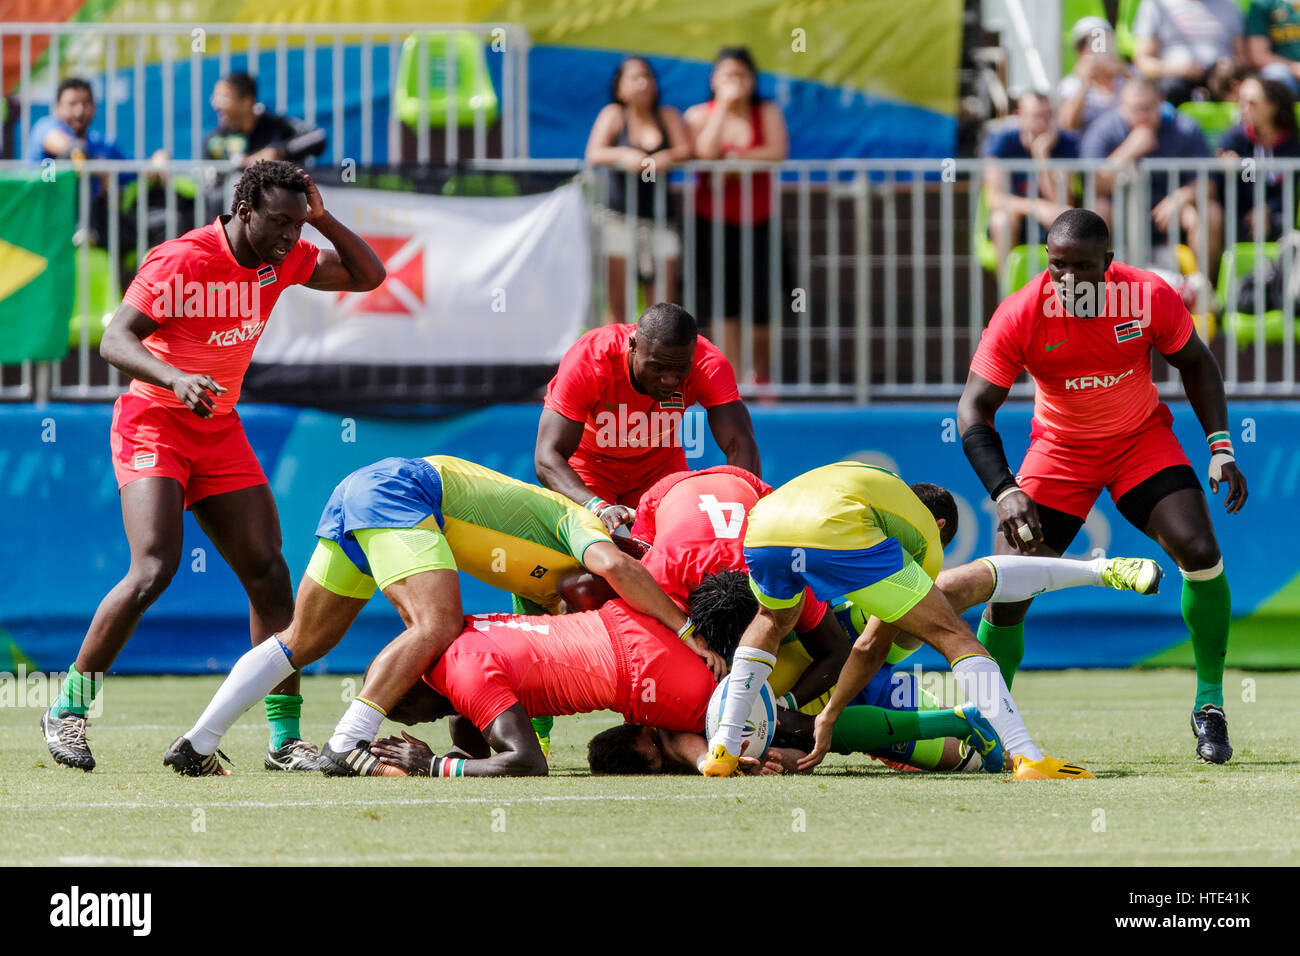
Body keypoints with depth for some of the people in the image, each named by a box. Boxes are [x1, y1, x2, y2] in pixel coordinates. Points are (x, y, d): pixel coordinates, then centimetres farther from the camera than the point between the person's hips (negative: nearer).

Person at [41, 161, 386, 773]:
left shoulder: (283, 259, 2)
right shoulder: (182, 262, -20)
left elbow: (367, 275, 11)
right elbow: (114, 341, -26)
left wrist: (323, 219, -7)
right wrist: (175, 378, -45)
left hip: (220, 432, 7)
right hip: (152, 425, -7)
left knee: (268, 574, -2)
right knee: (153, 570, -22)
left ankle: (285, 739, 2)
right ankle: (67, 710, -8)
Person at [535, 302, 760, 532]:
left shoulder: (708, 365, -31)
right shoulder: (588, 360, -37)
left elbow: (741, 446, -35)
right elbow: (548, 458, -41)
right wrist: (599, 508, -60)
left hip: (659, 461, 2)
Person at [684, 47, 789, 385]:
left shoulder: (767, 112, 2)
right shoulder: (699, 114, 1)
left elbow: (777, 151, -13)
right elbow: (704, 152, -18)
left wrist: (734, 155, -15)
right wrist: (724, 106, -17)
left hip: (759, 221, 1)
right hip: (713, 221, -1)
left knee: (762, 307, 0)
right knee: (723, 306, -5)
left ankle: (762, 374, 20)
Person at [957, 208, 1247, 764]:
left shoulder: (1149, 297, -20)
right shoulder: (1019, 316, -23)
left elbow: (1195, 363, -1)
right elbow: (974, 410, -19)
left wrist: (1220, 448, -8)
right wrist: (1003, 492, -32)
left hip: (1142, 441, 0)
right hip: (1059, 453, 0)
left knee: (1199, 551, -19)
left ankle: (1209, 706, -2)